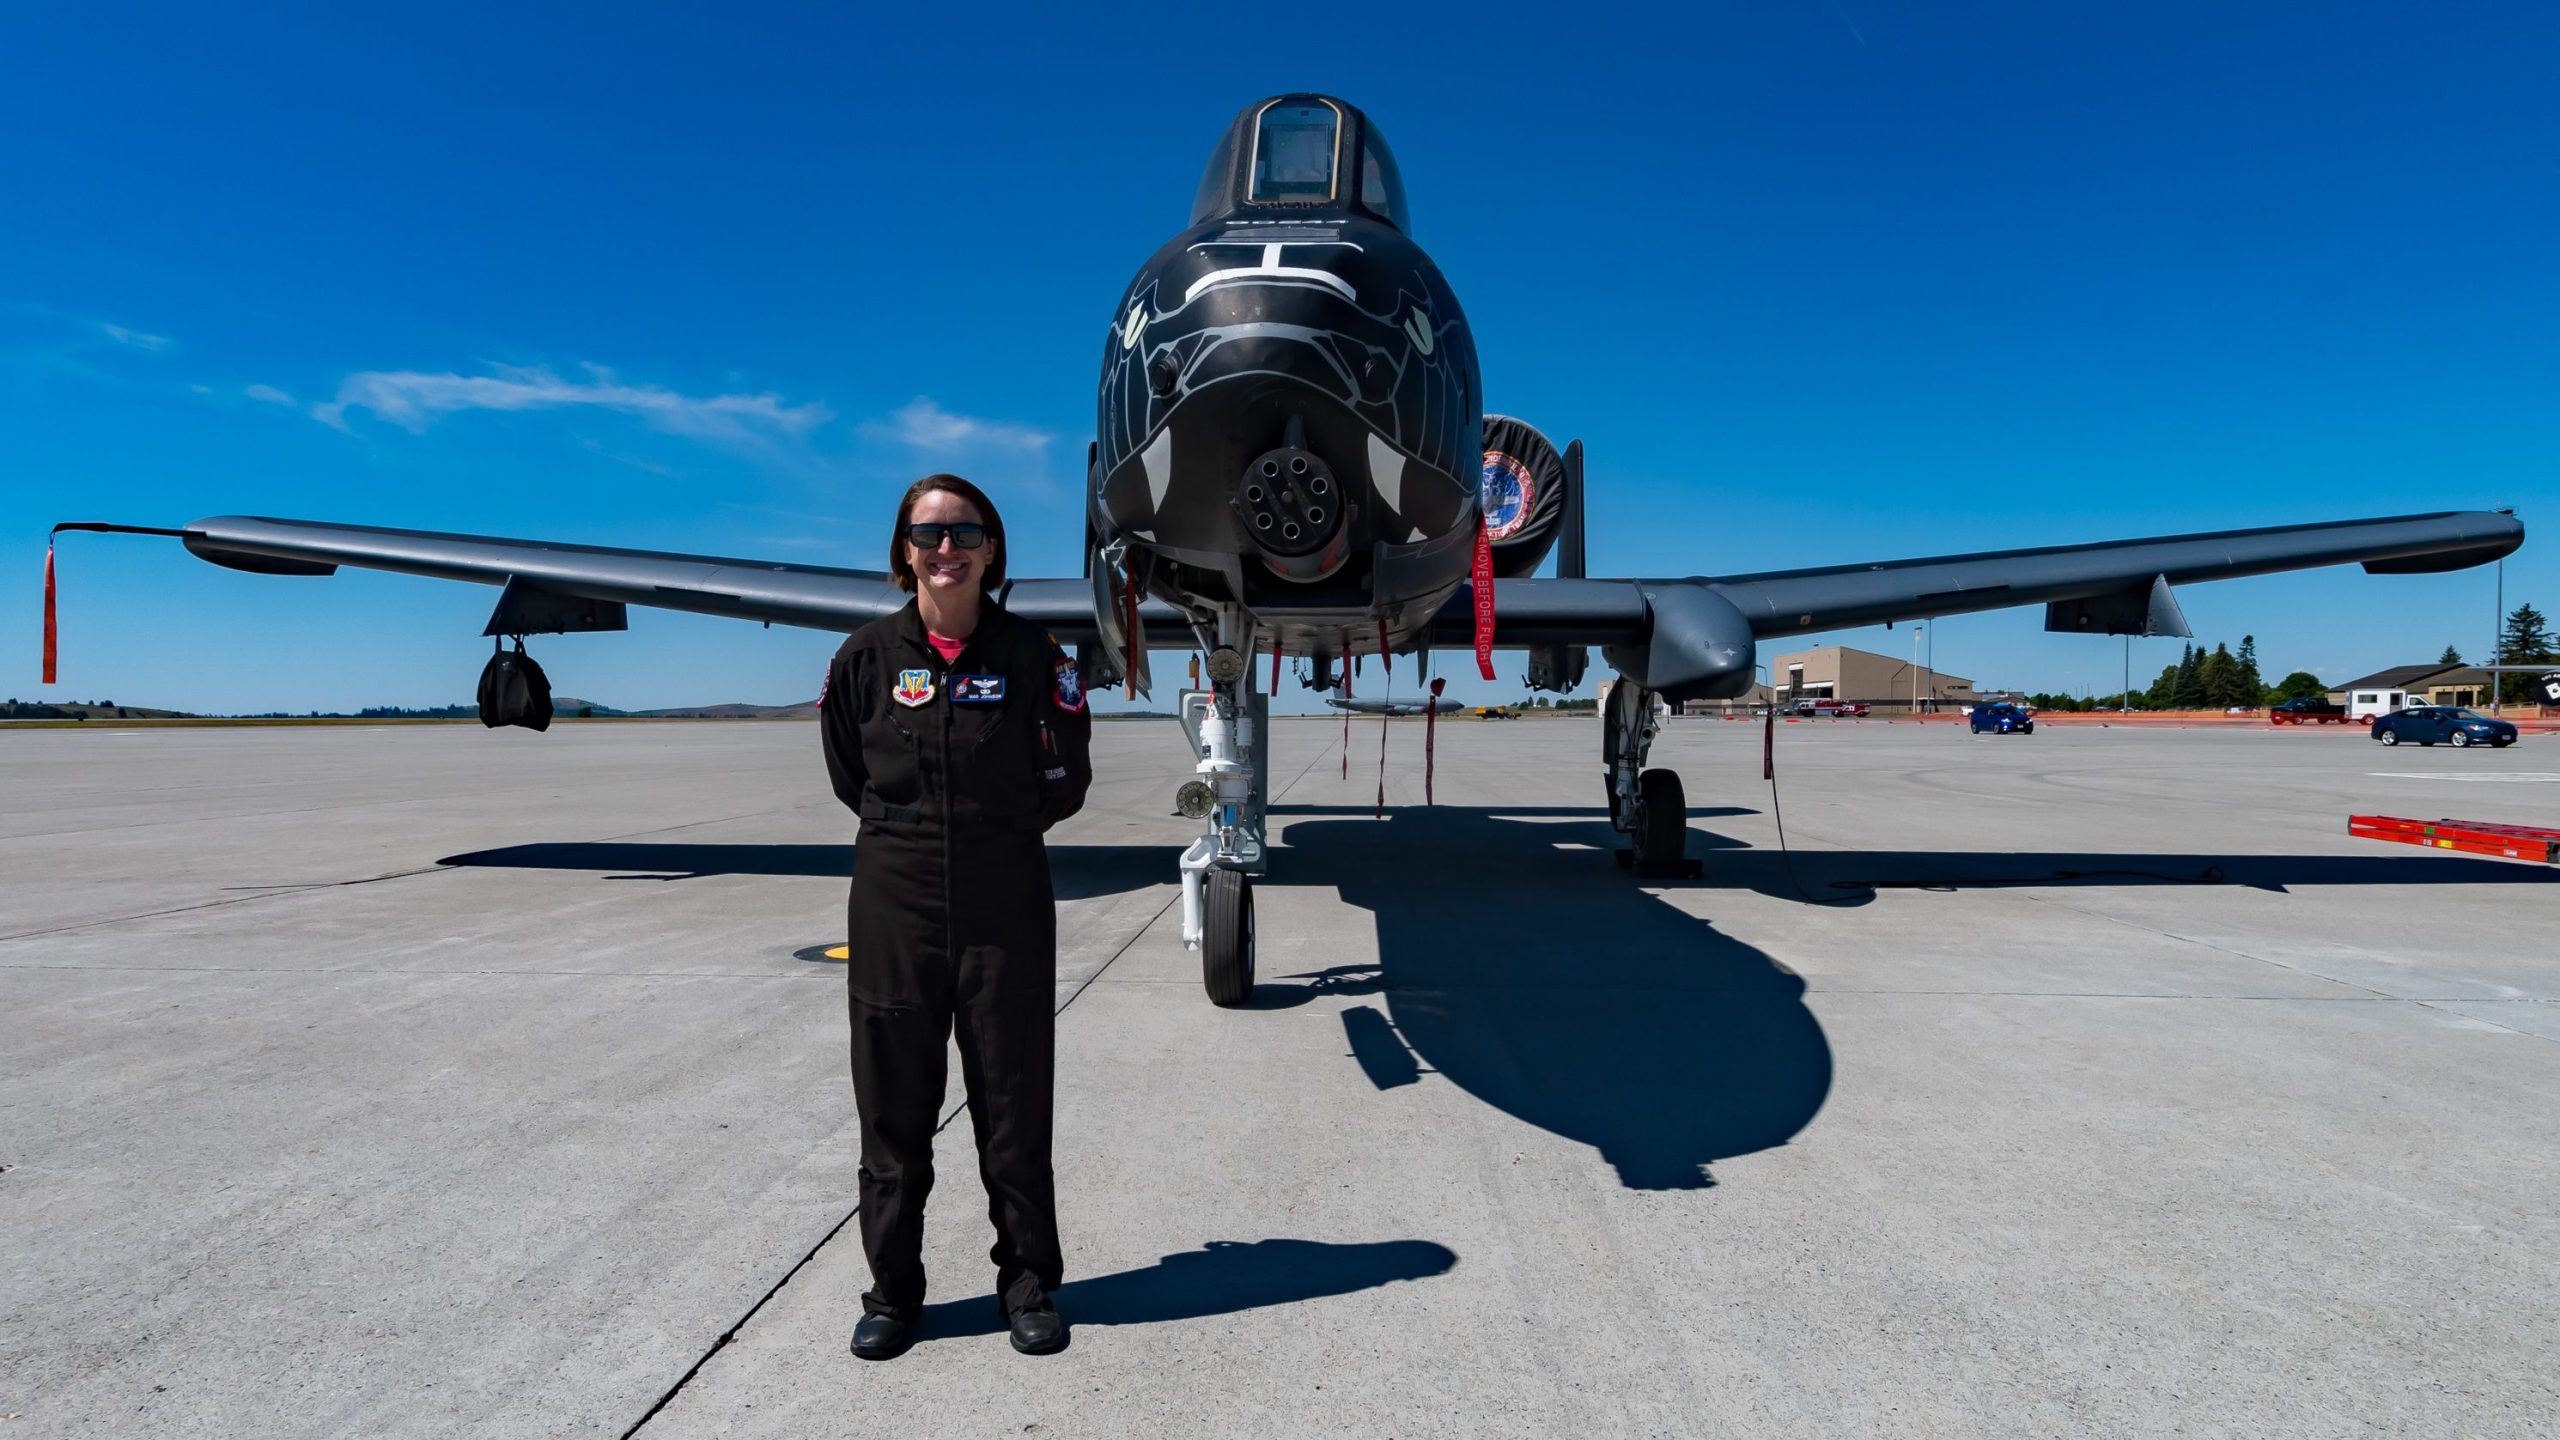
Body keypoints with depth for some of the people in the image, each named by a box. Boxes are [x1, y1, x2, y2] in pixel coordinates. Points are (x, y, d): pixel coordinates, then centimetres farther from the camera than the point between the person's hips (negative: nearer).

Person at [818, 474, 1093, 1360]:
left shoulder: (1030, 654, -1)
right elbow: (849, 775, 13)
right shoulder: (869, 655, 1)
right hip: (895, 907, 1)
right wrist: (913, 828, 9)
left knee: (1014, 1108, 8)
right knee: (893, 1110, 10)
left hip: (1006, 908, -1)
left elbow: (1065, 782, 7)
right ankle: (892, 1292, 27)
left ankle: (1028, 1283, 25)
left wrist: (998, 828, 7)